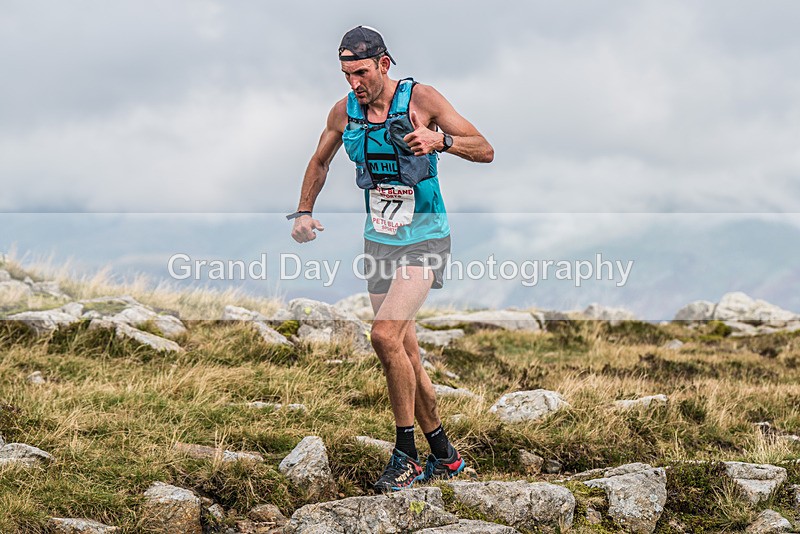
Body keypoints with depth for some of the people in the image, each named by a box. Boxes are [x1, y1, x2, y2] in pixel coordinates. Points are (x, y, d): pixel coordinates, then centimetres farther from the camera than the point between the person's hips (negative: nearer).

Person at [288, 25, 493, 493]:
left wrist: (440, 141, -29)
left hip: (425, 240, -6)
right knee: (405, 355, 8)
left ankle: (407, 455, -11)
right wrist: (304, 212, 8)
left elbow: (485, 151, -11)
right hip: (379, 241, 6)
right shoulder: (345, 112, 3)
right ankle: (445, 456, 21)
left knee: (385, 335, -23)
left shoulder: (421, 99, -12)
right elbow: (320, 161, 21)